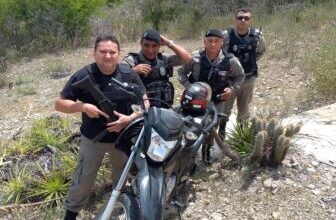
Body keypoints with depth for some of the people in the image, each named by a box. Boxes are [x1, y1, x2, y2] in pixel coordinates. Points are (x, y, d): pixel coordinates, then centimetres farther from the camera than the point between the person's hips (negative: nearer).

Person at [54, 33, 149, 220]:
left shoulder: (129, 75, -12)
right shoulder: (83, 76, -18)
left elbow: (145, 102, -7)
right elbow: (59, 104, -13)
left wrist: (130, 118, -25)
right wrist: (83, 107, -30)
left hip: (123, 137, 3)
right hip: (92, 139, -2)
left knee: (123, 176, 26)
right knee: (83, 180, 11)